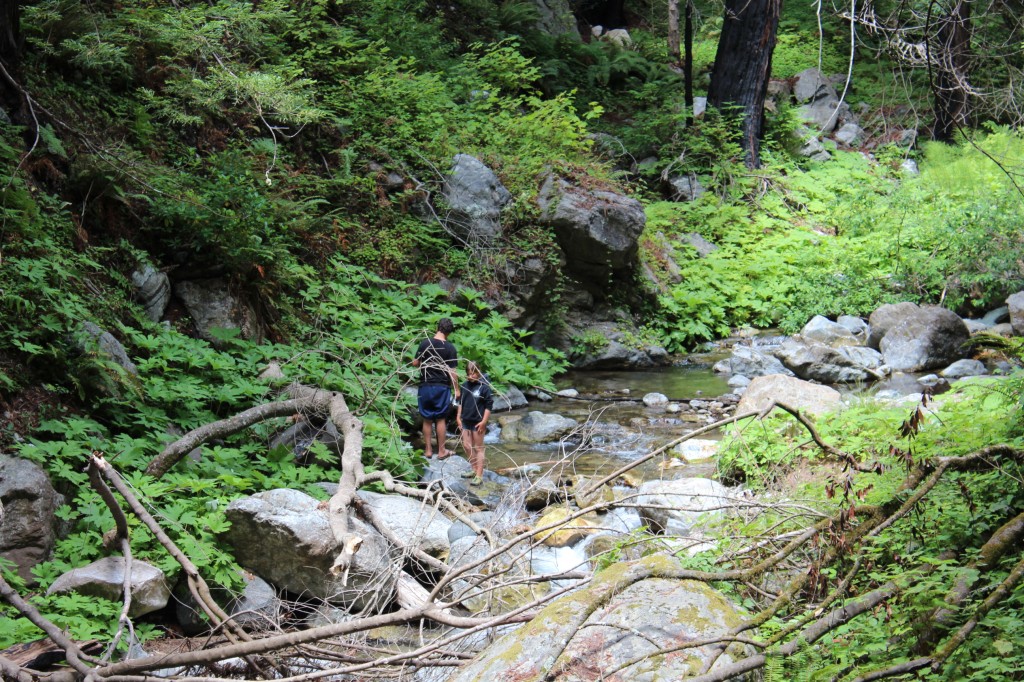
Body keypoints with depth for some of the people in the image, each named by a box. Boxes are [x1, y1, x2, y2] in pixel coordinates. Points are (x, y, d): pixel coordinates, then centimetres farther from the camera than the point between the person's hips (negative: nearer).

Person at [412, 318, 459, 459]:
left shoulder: (425, 343, -4)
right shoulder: (450, 348, -9)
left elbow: (415, 363, 2)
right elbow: (452, 371, -9)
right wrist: (456, 389, 1)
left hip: (425, 386, 1)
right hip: (442, 387, -1)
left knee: (427, 419, 10)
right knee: (441, 419, 8)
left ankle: (428, 450, 15)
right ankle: (441, 451, 14)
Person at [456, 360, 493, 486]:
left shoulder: (484, 387, -14)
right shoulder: (465, 386, 5)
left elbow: (489, 405, -13)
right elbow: (461, 402, 17)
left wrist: (484, 421, -15)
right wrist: (458, 417, 14)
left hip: (478, 422, -7)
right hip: (466, 421, 7)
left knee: (478, 448, 0)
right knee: (467, 446, 12)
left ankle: (479, 475, 3)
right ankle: (474, 470, 28)